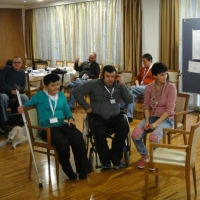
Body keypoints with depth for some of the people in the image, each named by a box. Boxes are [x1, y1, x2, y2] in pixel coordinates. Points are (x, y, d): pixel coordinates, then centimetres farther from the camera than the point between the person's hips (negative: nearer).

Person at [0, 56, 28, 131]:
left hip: (16, 94, 3)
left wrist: (18, 89, -15)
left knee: (25, 98, -29)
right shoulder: (6, 68, 1)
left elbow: (23, 86, 9)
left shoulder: (22, 72, 13)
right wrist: (11, 90, -19)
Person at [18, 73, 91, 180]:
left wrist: (70, 118, 1)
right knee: (63, 143, -34)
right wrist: (21, 108, -16)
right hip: (46, 128, -5)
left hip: (62, 125, 5)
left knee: (78, 138, -27)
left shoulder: (61, 95, 18)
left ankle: (82, 170, -13)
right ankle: (69, 171, -9)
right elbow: (27, 104, 6)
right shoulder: (40, 95, 3)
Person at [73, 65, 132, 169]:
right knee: (99, 132, -33)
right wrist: (86, 107, -8)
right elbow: (76, 91, -6)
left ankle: (115, 157, -10)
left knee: (124, 127, -28)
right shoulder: (94, 84, -4)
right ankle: (105, 159, -10)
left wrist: (122, 84, -12)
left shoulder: (118, 85, 4)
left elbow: (129, 100, -6)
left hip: (115, 116, 3)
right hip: (98, 117, -2)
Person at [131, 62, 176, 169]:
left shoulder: (171, 87, -11)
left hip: (166, 119, -4)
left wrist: (156, 123, -22)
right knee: (135, 135, -22)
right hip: (151, 117, 4)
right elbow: (146, 106, 5)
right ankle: (144, 155, 8)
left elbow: (169, 110, -15)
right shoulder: (149, 87, 2)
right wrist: (147, 121, -12)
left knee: (153, 138, -33)